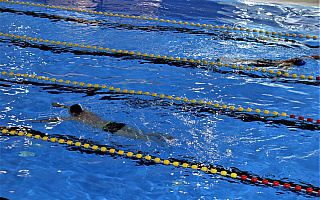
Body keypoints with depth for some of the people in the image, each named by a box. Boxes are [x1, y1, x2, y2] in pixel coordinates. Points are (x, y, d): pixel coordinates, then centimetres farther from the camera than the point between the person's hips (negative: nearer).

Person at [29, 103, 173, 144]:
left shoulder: (75, 118, 6)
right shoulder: (85, 111, 25)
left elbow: (57, 119, 14)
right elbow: (73, 108, 47)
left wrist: (39, 121, 24)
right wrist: (60, 105, 59)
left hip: (108, 128, -7)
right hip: (113, 123, 7)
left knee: (133, 136, -20)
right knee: (138, 132, -4)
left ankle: (155, 140, -34)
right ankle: (162, 135, -15)